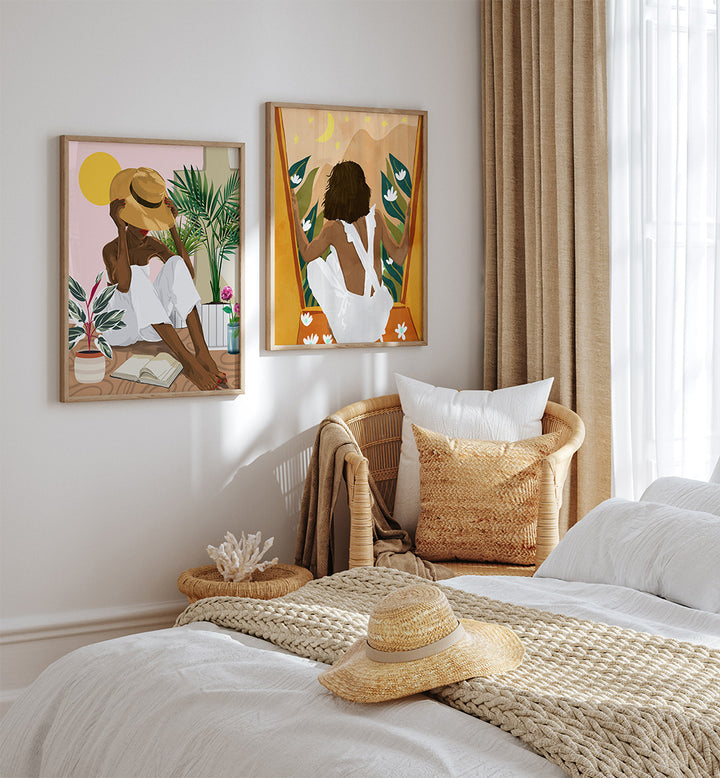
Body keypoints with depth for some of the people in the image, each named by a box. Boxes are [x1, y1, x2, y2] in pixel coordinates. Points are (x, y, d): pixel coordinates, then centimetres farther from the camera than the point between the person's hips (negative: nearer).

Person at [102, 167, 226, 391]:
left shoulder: (152, 246, 4)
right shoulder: (110, 250, -14)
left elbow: (189, 274, -11)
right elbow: (123, 285, -37)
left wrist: (172, 227, -12)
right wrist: (121, 229, -34)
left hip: (148, 328, 5)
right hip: (118, 330, -5)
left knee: (175, 263, -18)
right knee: (136, 274, -34)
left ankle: (201, 350, -34)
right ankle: (184, 358, -42)